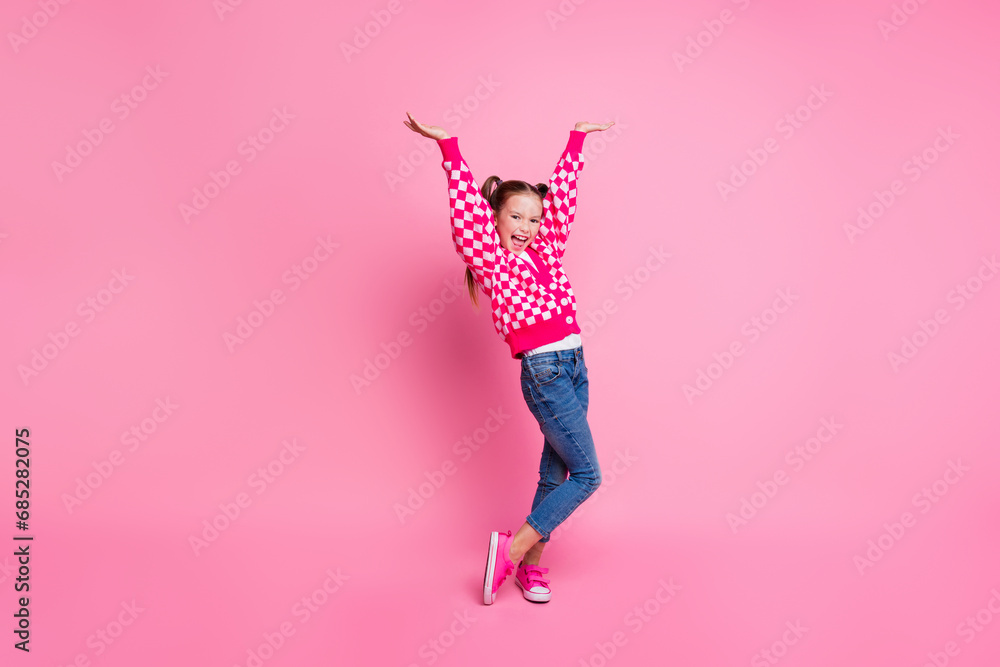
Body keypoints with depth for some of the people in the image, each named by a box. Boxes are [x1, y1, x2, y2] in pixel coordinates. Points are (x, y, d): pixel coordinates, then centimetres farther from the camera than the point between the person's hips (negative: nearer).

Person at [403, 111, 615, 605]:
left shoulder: (547, 250, 13)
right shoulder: (490, 260, -4)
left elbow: (562, 193, 19)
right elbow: (467, 209, -14)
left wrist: (576, 140, 25)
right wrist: (449, 148, -19)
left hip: (575, 366, 7)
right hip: (543, 372, -7)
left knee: (556, 473, 11)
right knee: (587, 475, -5)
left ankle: (531, 565, 22)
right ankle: (511, 549, 4)